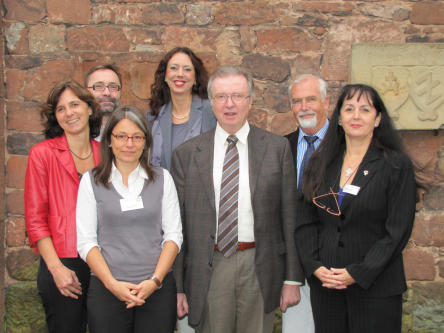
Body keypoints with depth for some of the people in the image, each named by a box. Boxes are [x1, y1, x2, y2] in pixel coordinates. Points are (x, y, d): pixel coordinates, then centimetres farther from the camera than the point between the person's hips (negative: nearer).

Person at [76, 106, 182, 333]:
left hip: (158, 289, 1)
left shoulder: (162, 178, 7)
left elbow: (173, 235, 3)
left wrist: (155, 280, -9)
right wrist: (113, 284, -11)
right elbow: (85, 241, -1)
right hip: (106, 290, -1)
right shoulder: (91, 182, 4)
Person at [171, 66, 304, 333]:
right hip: (208, 270, 0)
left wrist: (293, 279, 0)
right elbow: (176, 223, 3)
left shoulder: (278, 148, 1)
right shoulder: (187, 154, 2)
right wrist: (176, 286, 0)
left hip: (260, 269, 0)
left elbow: (290, 216, 2)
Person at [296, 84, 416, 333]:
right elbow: (306, 221, 7)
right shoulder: (321, 163, 8)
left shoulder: (397, 165, -4)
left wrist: (357, 274, -14)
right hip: (324, 284, 3)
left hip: (375, 286, -3)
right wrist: (315, 266, -7)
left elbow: (398, 231, -9)